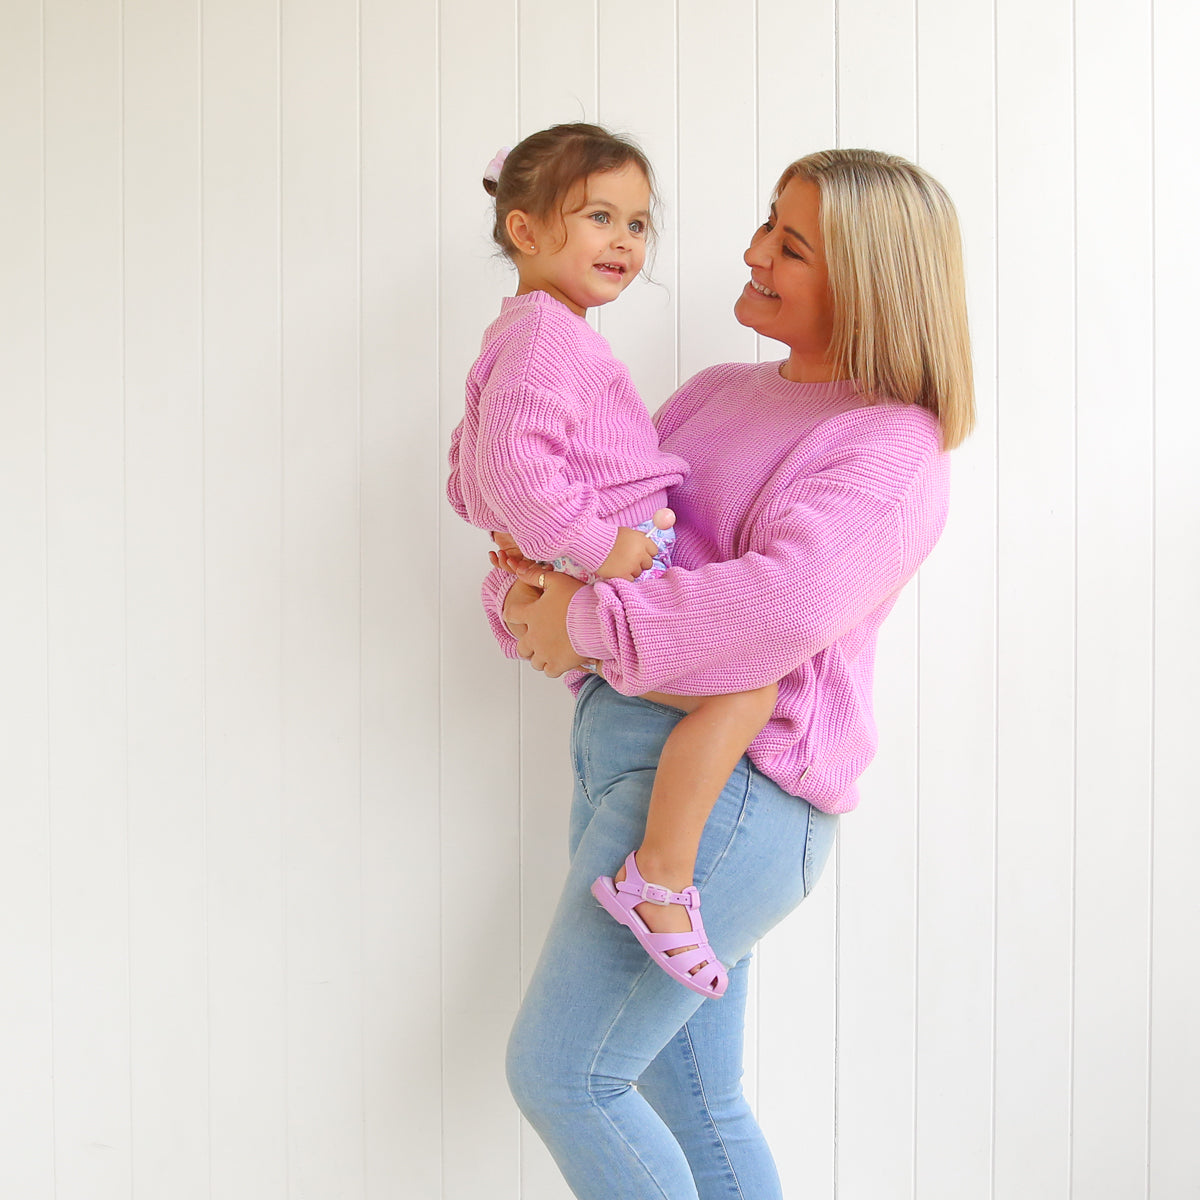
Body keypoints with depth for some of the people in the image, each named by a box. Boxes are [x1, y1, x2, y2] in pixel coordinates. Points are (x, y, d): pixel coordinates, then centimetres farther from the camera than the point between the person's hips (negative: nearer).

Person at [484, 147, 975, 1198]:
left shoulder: (891, 449, -8)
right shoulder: (721, 393, 18)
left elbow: (783, 607, -27)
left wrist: (588, 624, -18)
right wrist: (528, 592, -4)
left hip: (729, 773, -8)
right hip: (620, 748, 8)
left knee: (560, 1073, -6)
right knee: (692, 1104, 14)